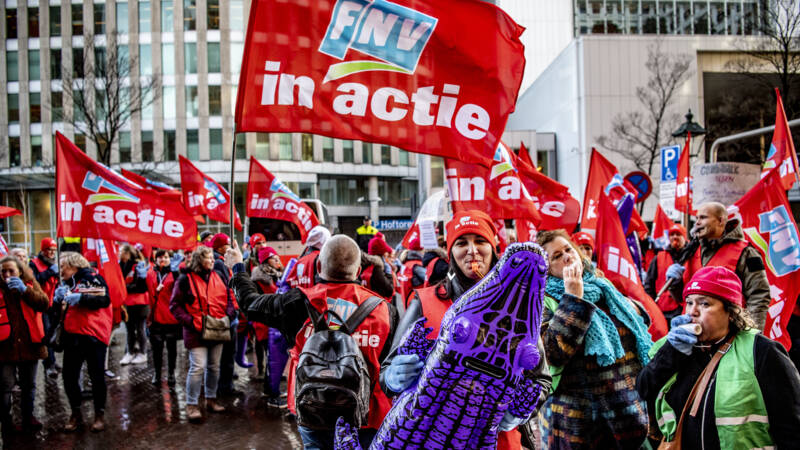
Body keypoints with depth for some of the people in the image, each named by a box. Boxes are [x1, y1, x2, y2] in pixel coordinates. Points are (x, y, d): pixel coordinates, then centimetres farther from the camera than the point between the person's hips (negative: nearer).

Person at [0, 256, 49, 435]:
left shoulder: (30, 284, 4)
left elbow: (44, 304, -11)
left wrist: (25, 290, -20)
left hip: (29, 345, 2)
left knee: (29, 385, 14)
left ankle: (28, 417, 29)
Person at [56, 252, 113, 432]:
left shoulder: (92, 277, -5)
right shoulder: (67, 284, 16)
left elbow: (105, 300, -16)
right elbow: (61, 309, 22)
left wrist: (80, 298, -20)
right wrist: (59, 299, 2)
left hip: (93, 334, -6)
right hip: (72, 335, 7)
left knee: (97, 376, 2)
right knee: (69, 375, 6)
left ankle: (99, 415, 15)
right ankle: (76, 414, 22)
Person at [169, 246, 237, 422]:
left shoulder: (217, 277, 9)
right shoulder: (186, 279, -7)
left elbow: (228, 298, 16)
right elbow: (175, 305, -6)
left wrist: (229, 315, -2)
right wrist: (190, 321, -16)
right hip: (196, 332, -5)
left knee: (214, 367, 13)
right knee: (198, 367, -10)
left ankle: (211, 399, 27)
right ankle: (192, 405, 1)